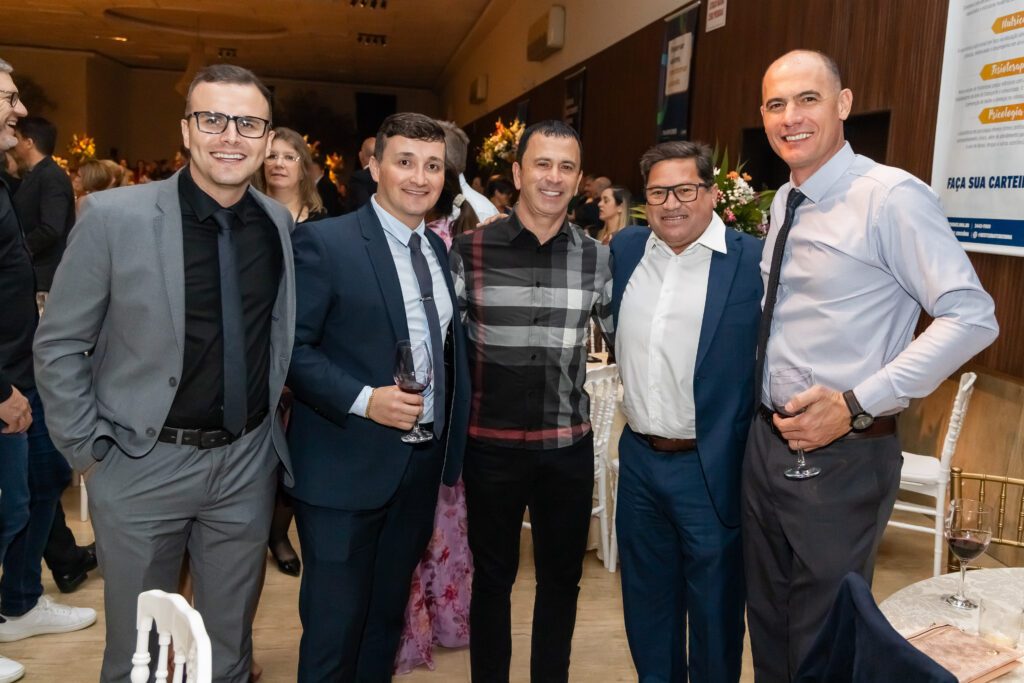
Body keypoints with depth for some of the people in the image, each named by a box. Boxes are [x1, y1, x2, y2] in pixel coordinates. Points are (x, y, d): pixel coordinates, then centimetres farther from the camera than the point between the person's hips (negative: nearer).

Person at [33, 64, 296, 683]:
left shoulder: (280, 223, -1)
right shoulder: (113, 217, -13)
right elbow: (58, 345, -5)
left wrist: (270, 419, 9)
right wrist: (89, 451, -6)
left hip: (248, 462, 3)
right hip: (144, 466, -2)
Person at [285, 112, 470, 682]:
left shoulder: (440, 250, 10)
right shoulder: (324, 242, -11)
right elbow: (291, 348, -14)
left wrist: (450, 439, 10)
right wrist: (363, 400, -25)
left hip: (422, 465, 6)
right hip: (346, 469, -6)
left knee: (387, 617, 21)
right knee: (335, 627, 7)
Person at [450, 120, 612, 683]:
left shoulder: (597, 258, 0)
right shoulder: (469, 250, -6)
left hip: (569, 445, 2)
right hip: (491, 443, -2)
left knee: (562, 577, 17)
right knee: (492, 577, 15)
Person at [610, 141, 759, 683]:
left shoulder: (754, 261, -12)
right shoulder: (626, 248, 5)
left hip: (710, 467, -5)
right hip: (638, 457, 5)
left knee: (714, 610, 13)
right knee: (646, 601, 21)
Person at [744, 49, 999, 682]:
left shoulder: (891, 196, -16)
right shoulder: (783, 203, 8)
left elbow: (972, 318, -19)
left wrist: (856, 404, -23)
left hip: (843, 455, -7)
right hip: (767, 440, 7)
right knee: (769, 623, 22)